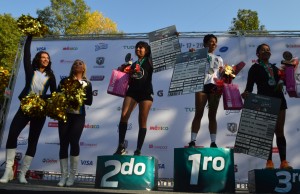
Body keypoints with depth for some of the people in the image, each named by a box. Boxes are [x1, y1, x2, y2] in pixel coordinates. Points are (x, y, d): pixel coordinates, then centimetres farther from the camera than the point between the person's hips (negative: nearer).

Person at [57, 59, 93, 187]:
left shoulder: (87, 84, 9)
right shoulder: (65, 81, 12)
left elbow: (89, 101, 3)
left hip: (79, 116, -1)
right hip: (64, 115, 2)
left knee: (74, 141, -13)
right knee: (63, 143, -2)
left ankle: (72, 175, -1)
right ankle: (64, 175, 5)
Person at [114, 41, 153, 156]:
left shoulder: (149, 61, 10)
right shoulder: (134, 64, 22)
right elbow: (129, 80, 21)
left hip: (146, 93, -3)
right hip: (132, 91, 3)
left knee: (142, 121, -4)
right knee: (123, 116, -17)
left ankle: (138, 150, 0)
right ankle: (121, 147, -14)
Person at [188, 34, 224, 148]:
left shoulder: (219, 59, 22)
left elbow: (222, 75, 16)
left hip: (215, 86, 3)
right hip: (202, 85, -3)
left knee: (212, 115, 2)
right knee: (198, 114, -7)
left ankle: (213, 142, 3)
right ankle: (192, 141, -6)